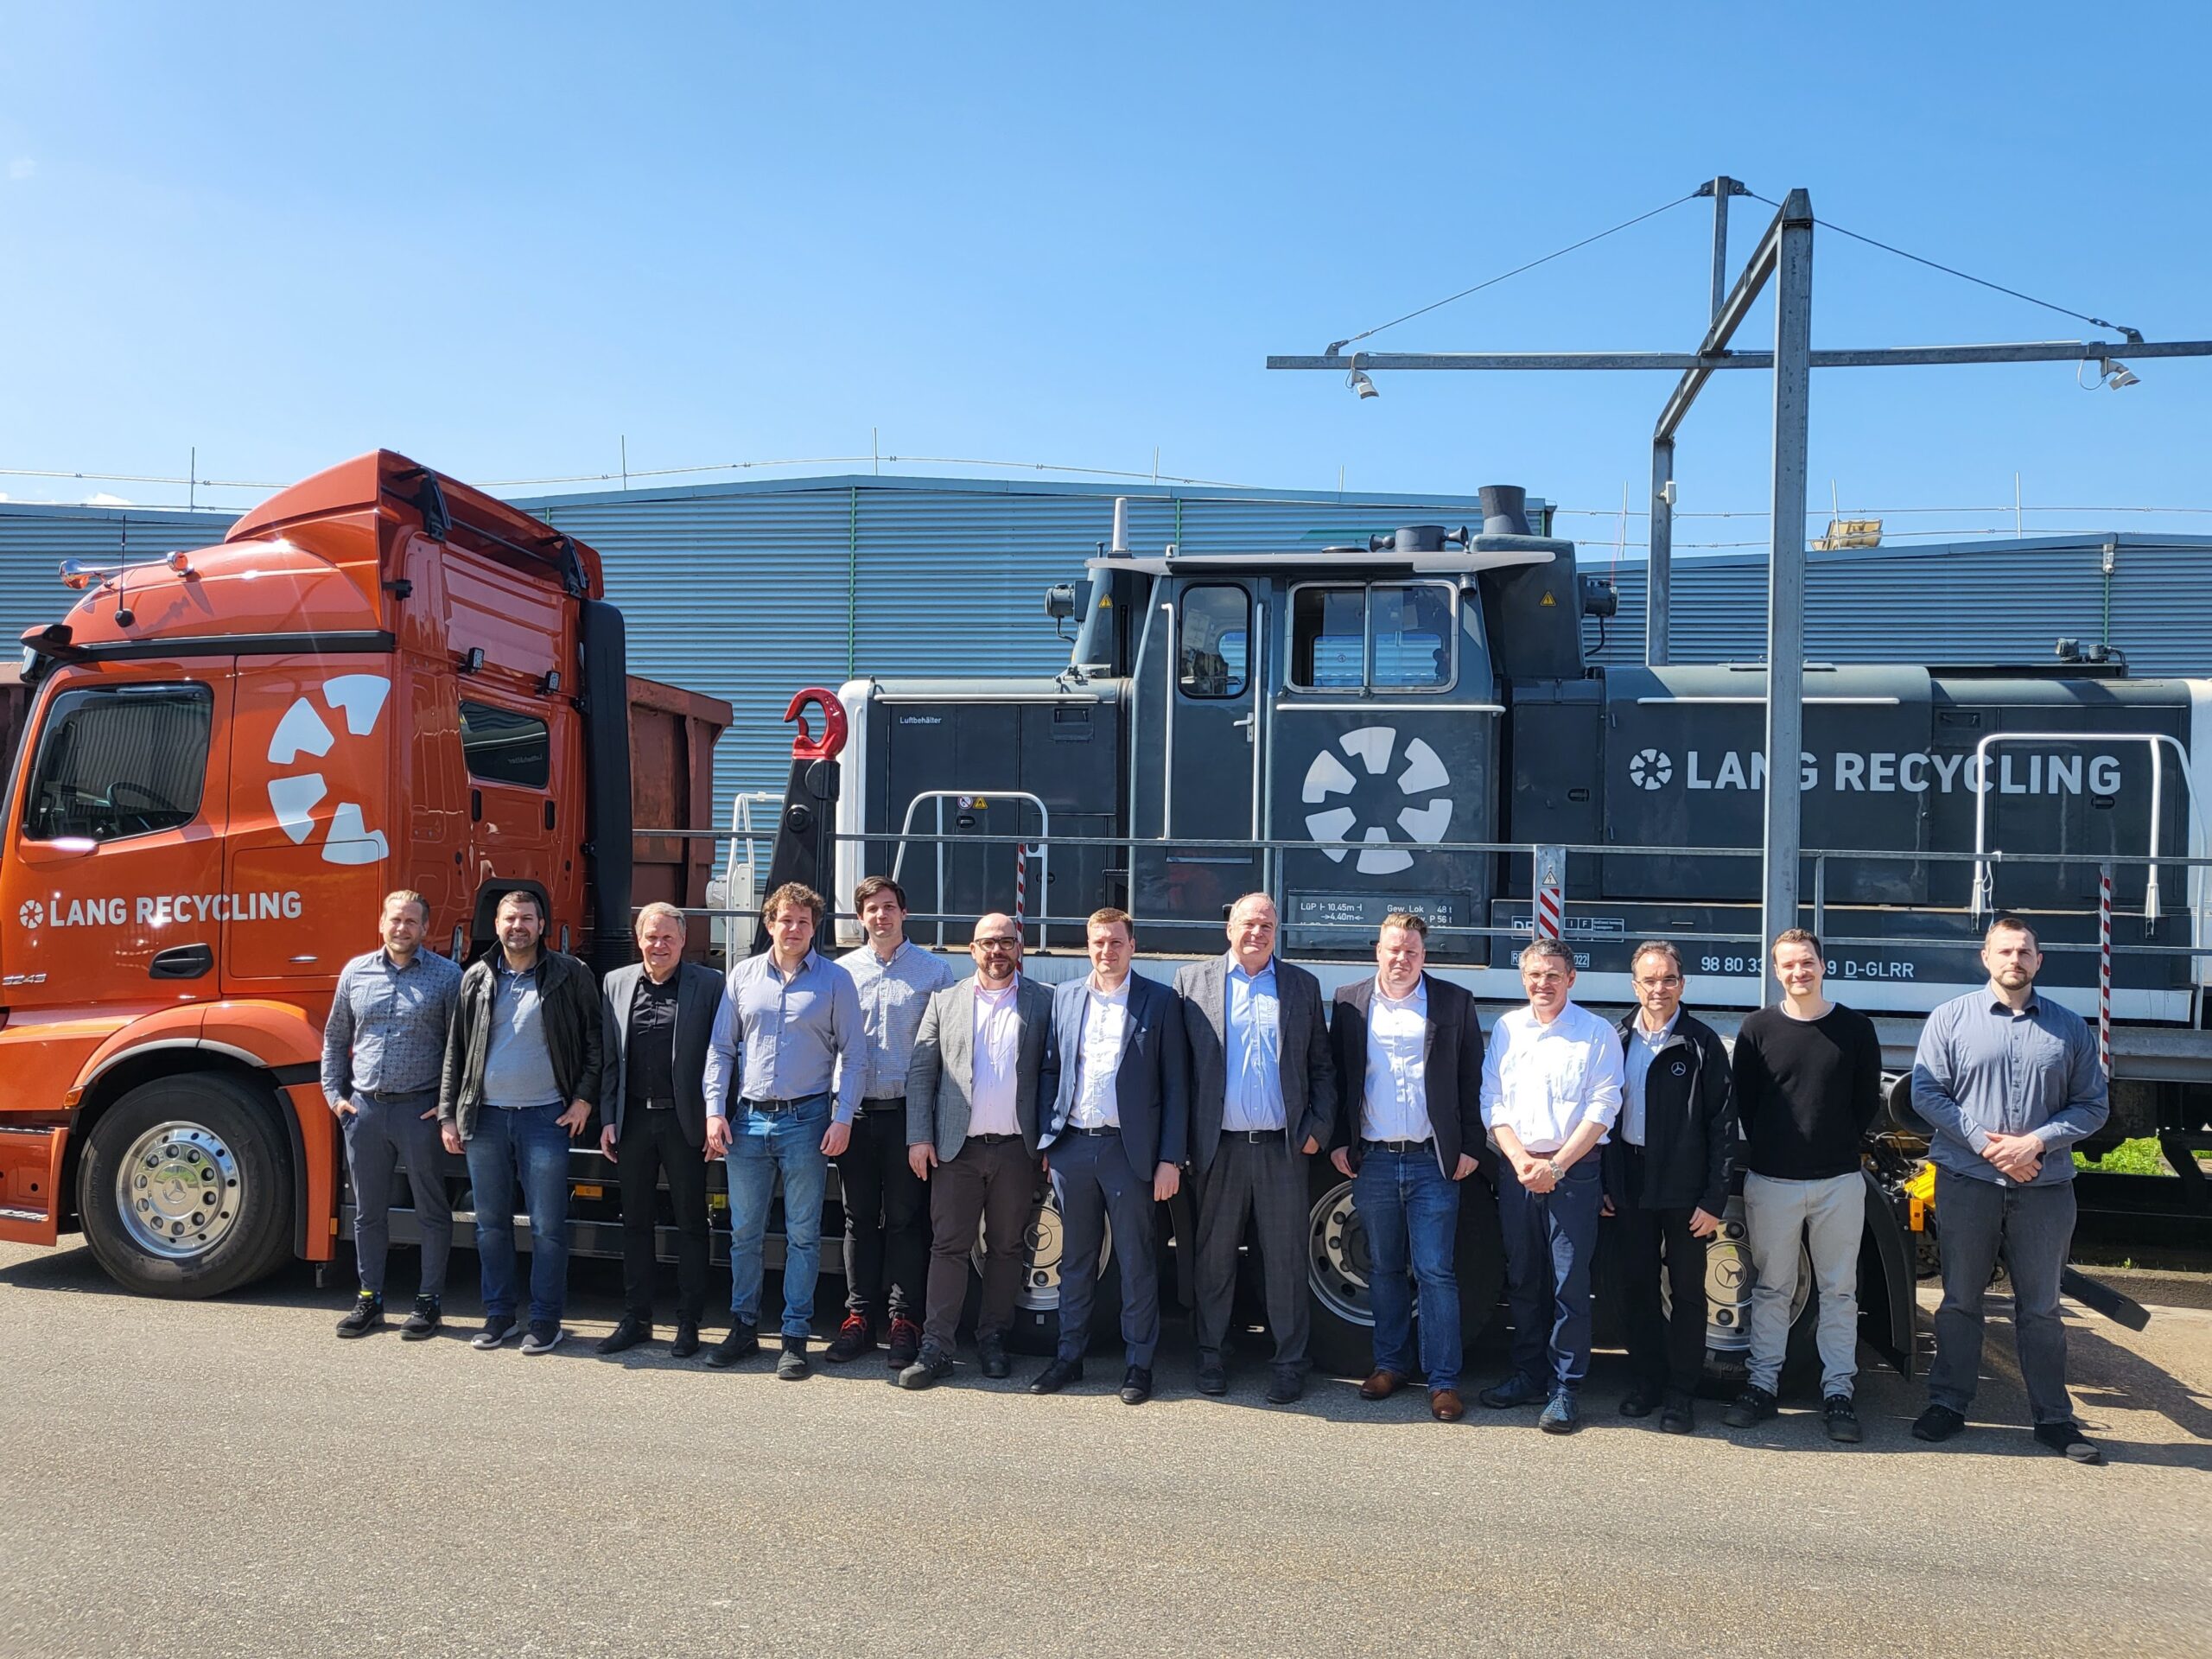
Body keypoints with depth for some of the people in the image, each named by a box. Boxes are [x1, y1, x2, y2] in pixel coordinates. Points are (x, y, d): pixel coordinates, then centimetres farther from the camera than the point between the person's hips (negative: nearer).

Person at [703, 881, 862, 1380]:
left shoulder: (835, 981, 0)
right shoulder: (744, 975, 7)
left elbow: (850, 1054, -1)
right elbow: (720, 1048, 9)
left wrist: (843, 1118, -9)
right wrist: (715, 1111, 1)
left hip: (806, 1120, -3)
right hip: (747, 1119, 3)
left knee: (803, 1235, 4)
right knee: (744, 1232, 9)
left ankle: (795, 1338, 13)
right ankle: (744, 1327, 23)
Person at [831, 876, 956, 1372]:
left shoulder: (933, 970, 3)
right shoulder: (842, 971, 9)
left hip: (907, 1111, -2)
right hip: (855, 1110, 3)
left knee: (905, 1219, 2)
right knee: (859, 1218, 8)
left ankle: (905, 1320, 10)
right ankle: (860, 1316, 17)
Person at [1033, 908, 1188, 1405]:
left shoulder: (1160, 1001, -2)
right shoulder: (1065, 997, 9)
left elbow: (1175, 1086, -2)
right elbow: (1053, 1070, 12)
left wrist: (1170, 1158, -7)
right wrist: (1047, 1141, 7)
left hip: (1129, 1149, -3)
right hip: (1072, 1145, 3)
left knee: (1137, 1261, 5)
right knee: (1075, 1258, 13)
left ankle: (1139, 1363, 17)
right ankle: (1069, 1355, 25)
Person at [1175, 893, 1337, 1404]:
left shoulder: (1302, 985, 10)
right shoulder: (1192, 980, 5)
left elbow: (1322, 1067, 11)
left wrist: (1318, 1128, 0)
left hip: (1283, 1148, 1)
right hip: (1218, 1147, 0)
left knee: (1287, 1261, 4)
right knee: (1214, 1259, 8)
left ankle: (1290, 1364, 15)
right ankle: (1212, 1358, 22)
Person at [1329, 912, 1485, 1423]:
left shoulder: (1455, 1003, 2)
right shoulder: (1349, 1002, 6)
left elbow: (1472, 1080, 2)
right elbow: (1336, 1076, 8)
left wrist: (1470, 1147, -3)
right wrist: (1338, 1142, 2)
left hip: (1433, 1161, -2)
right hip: (1371, 1160, 2)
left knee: (1436, 1272, -1)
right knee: (1383, 1269, 12)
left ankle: (1443, 1380, 7)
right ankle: (1391, 1363, 25)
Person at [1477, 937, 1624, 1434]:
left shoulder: (1597, 1033, -1)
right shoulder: (1507, 1029, 10)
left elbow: (1602, 1108, -7)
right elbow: (1492, 1101, 7)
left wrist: (1556, 1165, -14)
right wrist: (1521, 1160, -7)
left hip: (1573, 1172, -4)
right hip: (1516, 1171, 4)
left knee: (1570, 1281, -3)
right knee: (1522, 1278, 11)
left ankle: (1565, 1387, 5)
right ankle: (1528, 1374, 23)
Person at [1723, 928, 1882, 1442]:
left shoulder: (1855, 1028, 1)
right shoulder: (1757, 1028, 0)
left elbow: (1868, 1100, 8)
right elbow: (1744, 1101, 4)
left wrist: (1840, 1147, 4)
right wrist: (1768, 1149, 1)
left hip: (1839, 1181, 0)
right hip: (1771, 1181, 0)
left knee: (1839, 1292, 7)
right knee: (1771, 1290, 8)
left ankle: (1838, 1392, 16)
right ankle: (1762, 1385, 17)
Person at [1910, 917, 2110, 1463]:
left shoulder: (2070, 1027, 6)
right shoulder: (1951, 1018, 2)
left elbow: (2092, 1106, 5)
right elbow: (1926, 1093, -3)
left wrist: (2037, 1142, -11)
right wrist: (1986, 1143, -13)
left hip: (2045, 1187, 1)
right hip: (1966, 1181, -1)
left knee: (2041, 1306, 9)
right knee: (1960, 1299, 9)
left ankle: (2053, 1416, 20)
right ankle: (1948, 1403, 19)